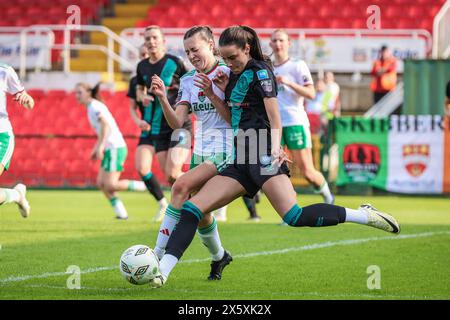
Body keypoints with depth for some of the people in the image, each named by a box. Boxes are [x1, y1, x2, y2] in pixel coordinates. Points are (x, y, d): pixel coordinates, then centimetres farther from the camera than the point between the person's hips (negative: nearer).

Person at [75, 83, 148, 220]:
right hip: (109, 149, 10)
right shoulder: (91, 108, 19)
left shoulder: (95, 106, -10)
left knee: (110, 185, -15)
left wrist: (100, 147, -25)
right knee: (101, 182, 2)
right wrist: (95, 149, 22)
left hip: (116, 148, -10)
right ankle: (121, 213, 1)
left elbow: (106, 125, -23)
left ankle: (144, 186, -4)